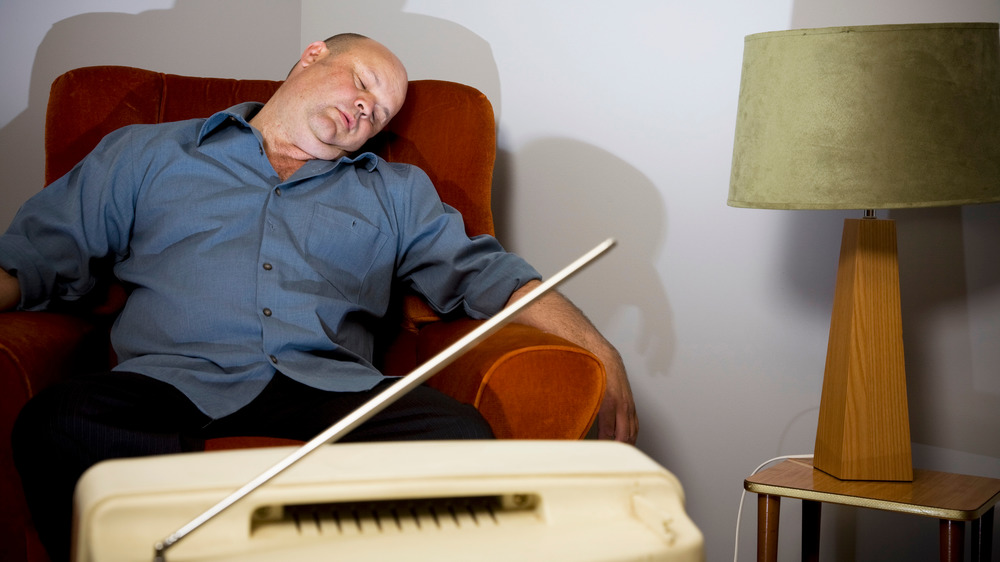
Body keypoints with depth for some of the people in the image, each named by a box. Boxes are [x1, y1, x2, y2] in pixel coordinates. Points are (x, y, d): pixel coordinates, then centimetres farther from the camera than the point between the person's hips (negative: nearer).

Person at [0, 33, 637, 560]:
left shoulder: (397, 191, 27)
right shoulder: (148, 154, 22)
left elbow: (482, 271, 16)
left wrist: (597, 349, 0)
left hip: (331, 386, 2)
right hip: (174, 381, -1)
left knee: (462, 436, -31)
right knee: (55, 424, -35)